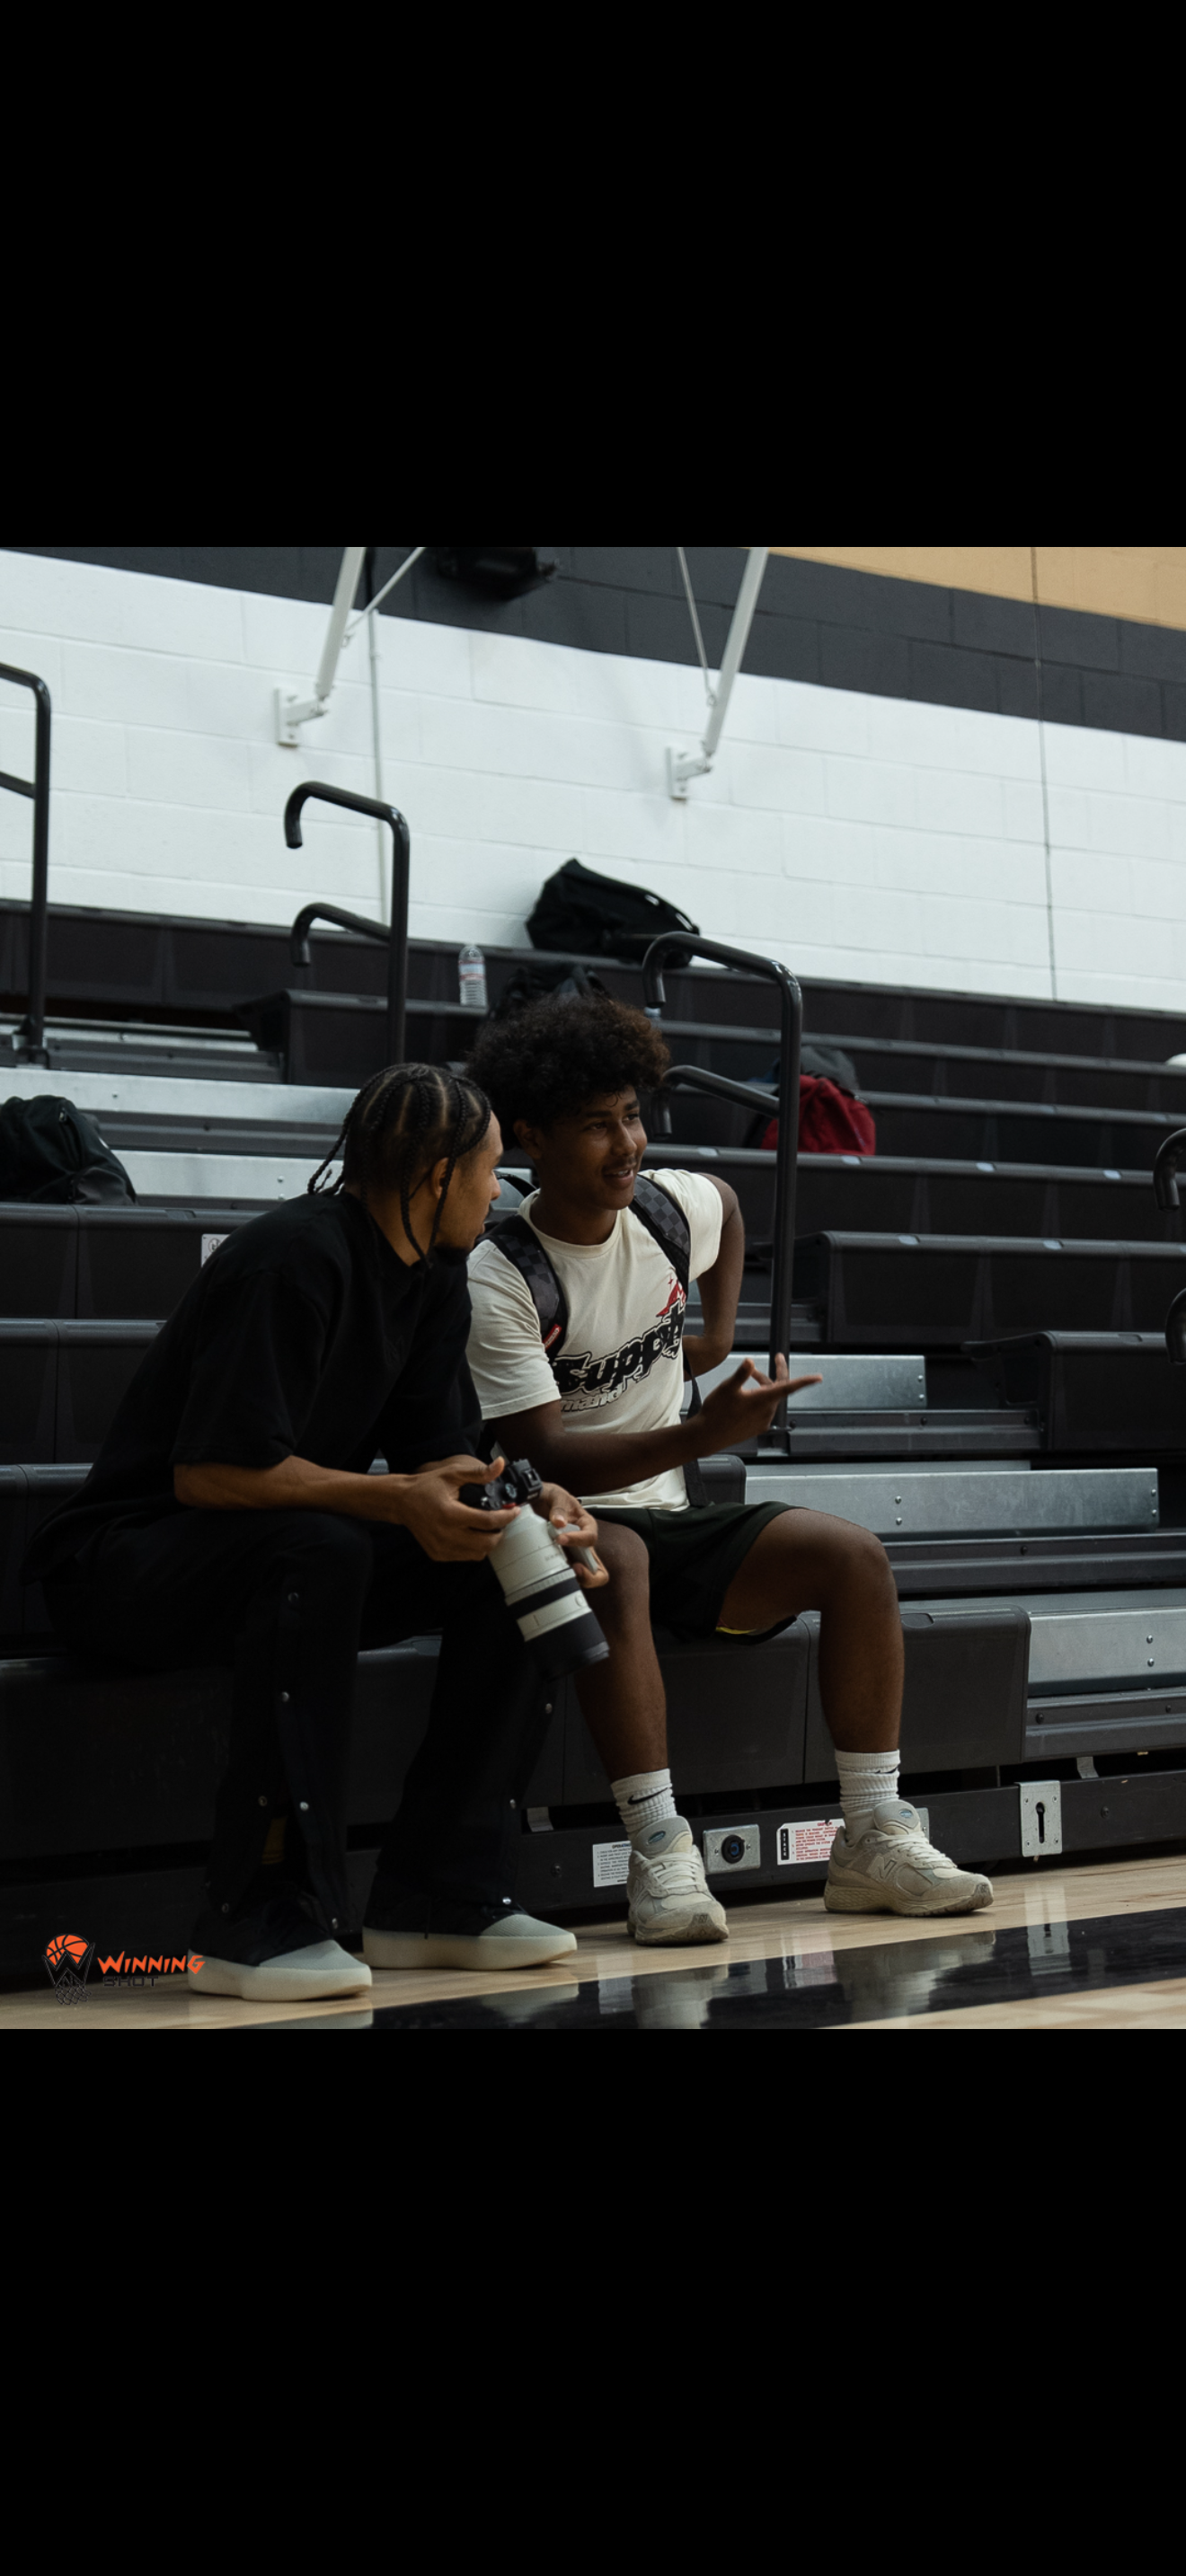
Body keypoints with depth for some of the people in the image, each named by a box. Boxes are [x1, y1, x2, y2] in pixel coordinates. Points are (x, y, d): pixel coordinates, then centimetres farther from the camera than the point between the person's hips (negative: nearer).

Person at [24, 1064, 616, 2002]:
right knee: (320, 1549, -39)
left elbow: (437, 1456, 7)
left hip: (289, 1555, 9)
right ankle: (262, 1924, -35)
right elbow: (211, 1473, -27)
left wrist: (530, 1503, -14)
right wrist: (396, 1501, -34)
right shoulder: (295, 1257, -22)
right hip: (124, 1562, -9)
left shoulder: (436, 1277, 8)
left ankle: (441, 1898, -10)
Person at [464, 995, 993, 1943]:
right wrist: (701, 1435, -34)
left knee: (856, 1556, -15)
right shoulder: (498, 1282, -17)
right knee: (614, 1558, -41)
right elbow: (543, 1456, -24)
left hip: (669, 1518, 6)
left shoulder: (671, 1207, 3)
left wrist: (721, 1332, 24)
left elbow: (727, 1204, 31)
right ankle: (660, 1851, -42)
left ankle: (874, 1837, -15)